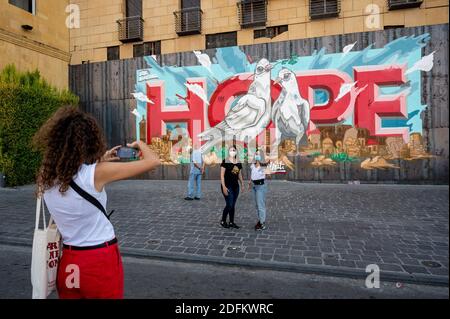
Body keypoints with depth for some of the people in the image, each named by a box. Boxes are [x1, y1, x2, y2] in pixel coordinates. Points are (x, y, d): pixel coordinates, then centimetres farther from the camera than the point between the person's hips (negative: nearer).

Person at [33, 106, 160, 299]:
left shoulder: (45, 176, -5)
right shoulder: (97, 173, -22)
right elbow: (153, 161, -17)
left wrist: (100, 160, 17)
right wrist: (140, 144, 3)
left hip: (68, 262, 5)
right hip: (101, 261, -5)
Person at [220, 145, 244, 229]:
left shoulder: (239, 163, 9)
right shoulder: (225, 162, -8)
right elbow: (222, 175, -11)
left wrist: (242, 184, 8)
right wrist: (223, 187, -16)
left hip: (235, 186, 6)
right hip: (228, 186, -6)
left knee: (233, 205, 11)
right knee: (229, 205, -8)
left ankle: (231, 222, 22)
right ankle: (223, 221, 11)